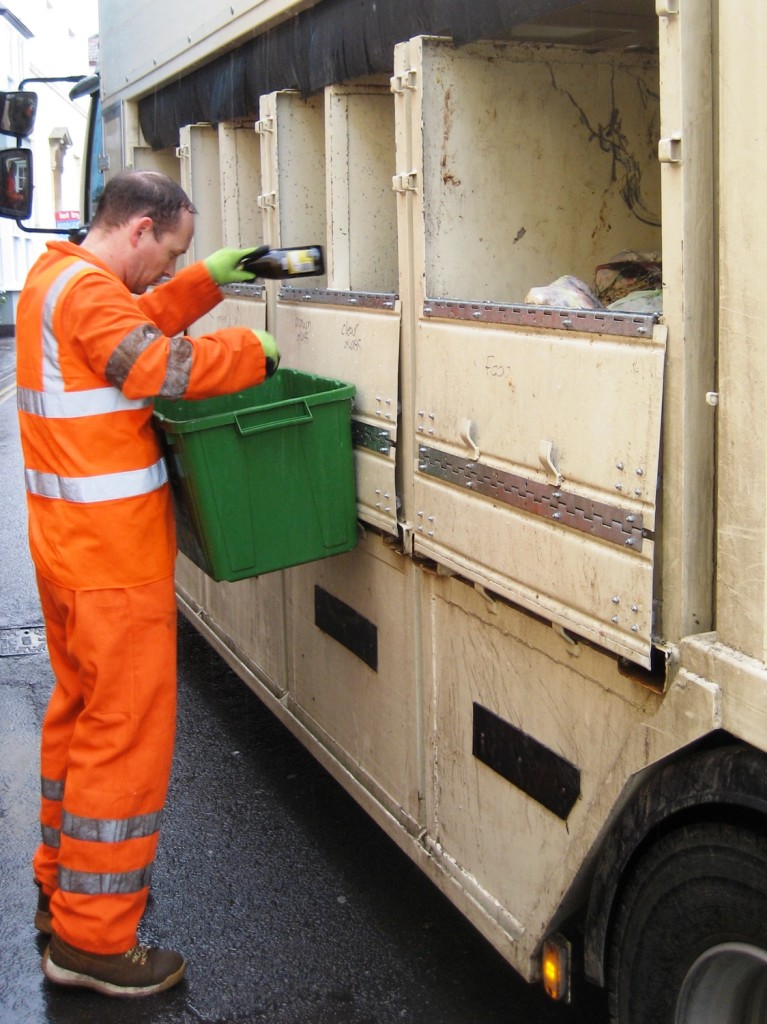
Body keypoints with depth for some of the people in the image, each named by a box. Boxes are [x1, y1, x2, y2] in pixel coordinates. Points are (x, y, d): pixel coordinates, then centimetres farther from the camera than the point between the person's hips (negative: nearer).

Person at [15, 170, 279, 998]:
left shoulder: (56, 276, 14)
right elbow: (160, 366, -29)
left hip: (67, 547, 11)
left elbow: (139, 324, 24)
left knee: (79, 709, 21)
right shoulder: (86, 289, -17)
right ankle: (91, 940, 6)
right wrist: (252, 350, -15)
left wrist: (211, 279, 14)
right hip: (112, 557, -11)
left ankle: (61, 885, 36)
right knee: (126, 732, -3)